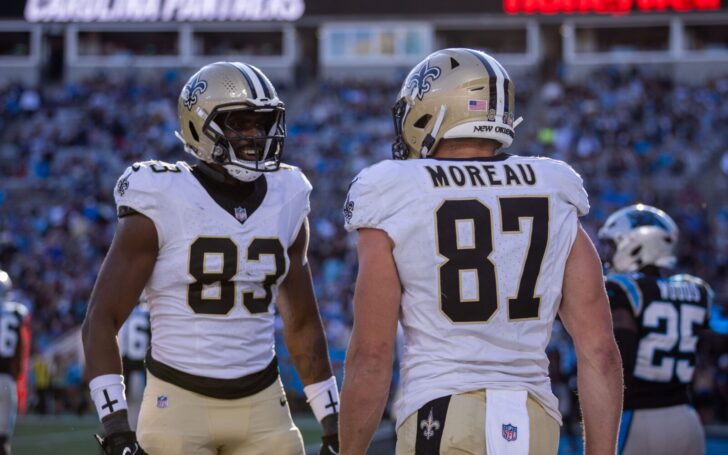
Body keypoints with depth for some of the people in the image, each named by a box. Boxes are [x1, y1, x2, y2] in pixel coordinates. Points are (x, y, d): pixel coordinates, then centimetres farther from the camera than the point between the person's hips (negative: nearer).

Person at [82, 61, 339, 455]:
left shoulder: (285, 204, 6)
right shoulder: (162, 206, -8)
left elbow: (302, 323, 17)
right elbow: (101, 321, -9)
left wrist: (332, 419, 13)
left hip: (262, 406, 5)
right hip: (180, 405, -4)